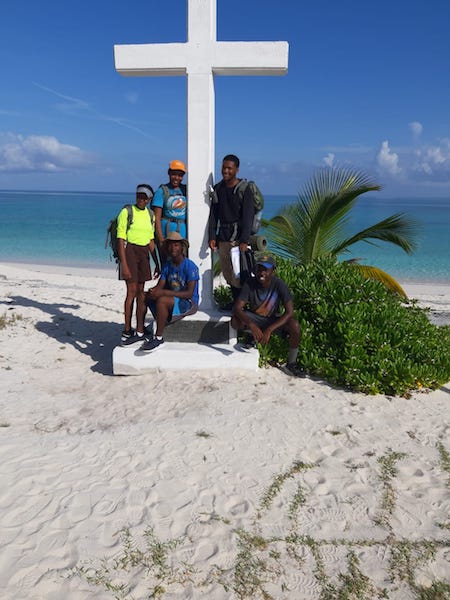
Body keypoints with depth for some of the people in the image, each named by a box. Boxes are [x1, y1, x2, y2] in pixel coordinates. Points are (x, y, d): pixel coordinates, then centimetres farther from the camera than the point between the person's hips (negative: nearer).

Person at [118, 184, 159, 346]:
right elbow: (121, 239, -10)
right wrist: (124, 264, -17)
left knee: (141, 291, 6)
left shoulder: (150, 214, 13)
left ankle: (140, 330, 12)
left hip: (144, 252, 6)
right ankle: (127, 331, 1)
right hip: (129, 250, -6)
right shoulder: (126, 212, -5)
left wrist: (157, 263, 14)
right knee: (132, 291, -8)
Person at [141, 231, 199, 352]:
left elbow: (189, 293, -22)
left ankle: (159, 338, -20)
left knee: (162, 300, -32)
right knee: (145, 296, -8)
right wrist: (152, 291, -25)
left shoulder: (190, 266, -14)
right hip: (172, 300, 7)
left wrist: (164, 292, -29)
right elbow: (159, 286, 2)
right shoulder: (167, 266, 8)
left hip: (189, 303, -7)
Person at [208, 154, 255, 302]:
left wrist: (244, 241, -18)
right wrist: (212, 237, 4)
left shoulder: (244, 189, -4)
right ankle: (236, 301, 19)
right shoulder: (217, 188, 12)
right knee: (227, 273, 8)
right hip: (222, 237, 6)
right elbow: (213, 214, 13)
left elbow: (248, 216, -10)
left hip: (237, 235, -6)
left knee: (237, 274, -12)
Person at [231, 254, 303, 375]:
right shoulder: (250, 284, -23)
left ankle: (291, 363, -8)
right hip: (254, 317, 1)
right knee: (235, 321, -30)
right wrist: (252, 326, -46)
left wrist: (269, 330, -38)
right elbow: (237, 308, -29)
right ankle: (252, 335, 5)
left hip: (273, 319, -1)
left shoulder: (279, 284, -24)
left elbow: (289, 312, -28)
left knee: (295, 326, -30)